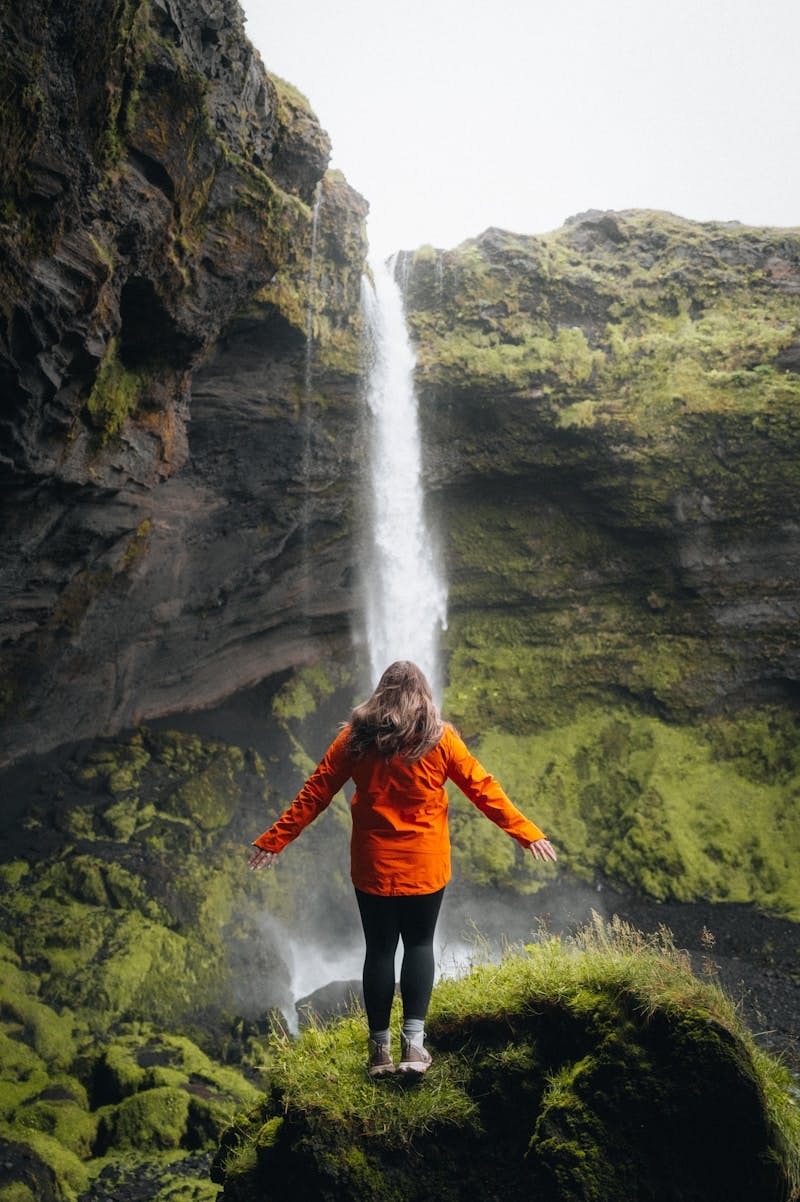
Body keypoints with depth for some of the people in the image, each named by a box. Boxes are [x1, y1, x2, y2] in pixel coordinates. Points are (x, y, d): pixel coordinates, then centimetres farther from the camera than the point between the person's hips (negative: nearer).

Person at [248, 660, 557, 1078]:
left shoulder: (356, 737, -5)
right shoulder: (439, 739, -8)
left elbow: (315, 793, -3)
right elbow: (483, 789, -4)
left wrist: (273, 840, 4)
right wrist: (527, 833, 4)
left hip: (373, 866, 1)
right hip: (425, 866, 0)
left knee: (379, 949, 12)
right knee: (419, 945, 15)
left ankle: (380, 1048, 19)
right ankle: (413, 1040, 9)